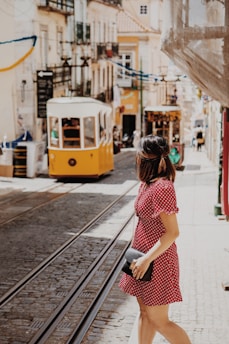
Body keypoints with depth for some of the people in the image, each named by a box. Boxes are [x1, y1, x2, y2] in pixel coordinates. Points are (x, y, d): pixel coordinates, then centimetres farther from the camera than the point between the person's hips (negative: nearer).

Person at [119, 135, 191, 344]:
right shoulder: (147, 184, 5)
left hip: (156, 261, -9)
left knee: (159, 321, 2)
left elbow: (172, 232, -23)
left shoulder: (162, 188, -23)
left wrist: (146, 259, -22)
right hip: (144, 258, 9)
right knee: (145, 313, 17)